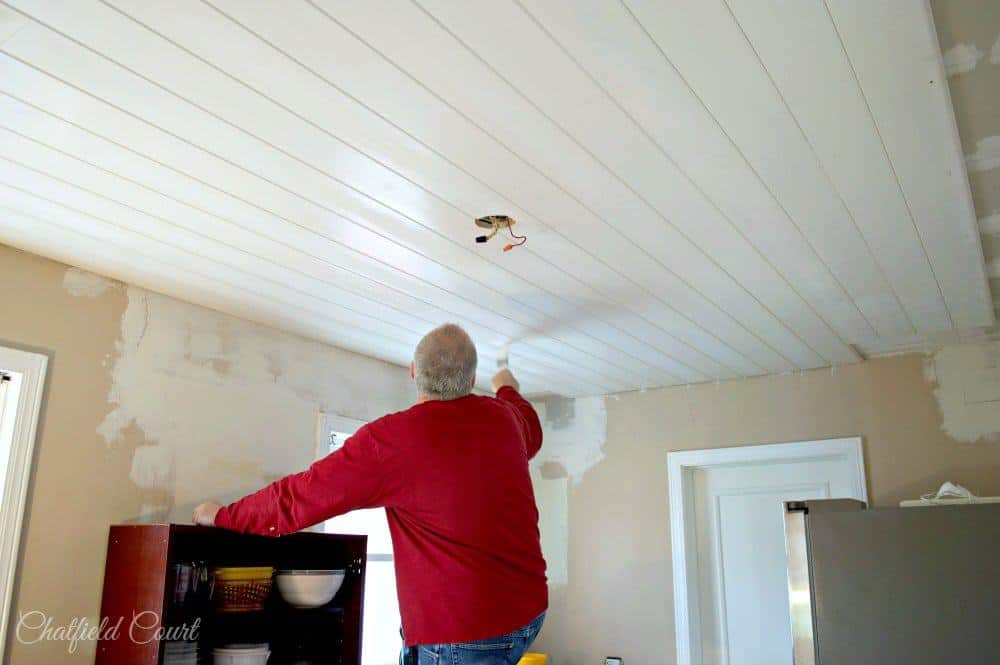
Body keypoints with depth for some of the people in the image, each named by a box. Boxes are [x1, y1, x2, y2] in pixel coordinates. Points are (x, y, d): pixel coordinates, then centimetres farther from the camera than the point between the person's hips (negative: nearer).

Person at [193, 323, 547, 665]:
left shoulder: (391, 438, -16)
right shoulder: (504, 417, 2)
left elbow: (298, 497, -8)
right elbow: (531, 432, 29)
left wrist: (223, 516, 9)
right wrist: (509, 391, 50)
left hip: (467, 630, -7)